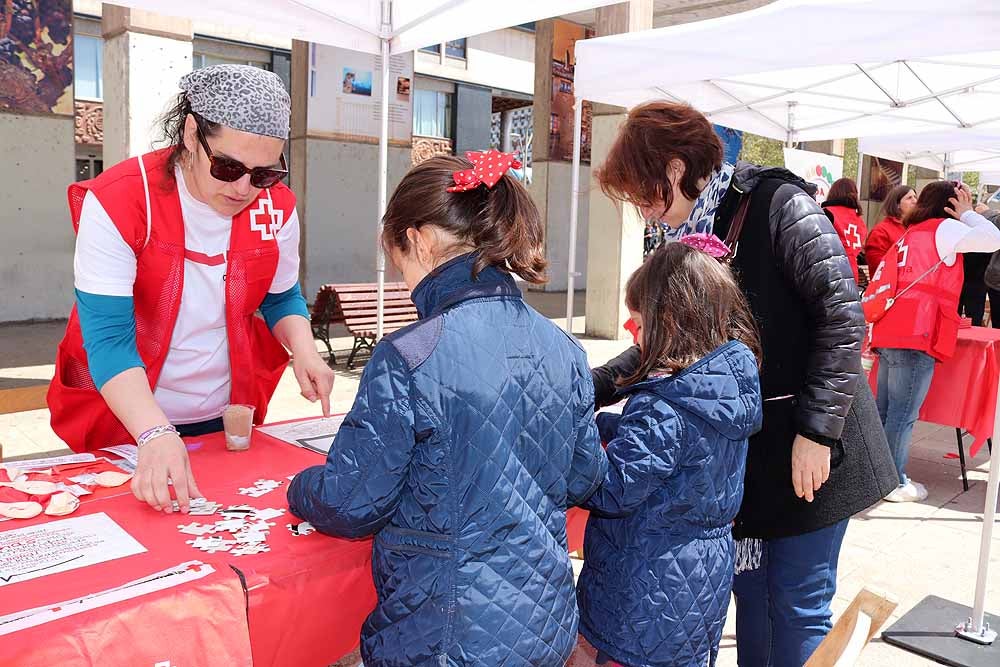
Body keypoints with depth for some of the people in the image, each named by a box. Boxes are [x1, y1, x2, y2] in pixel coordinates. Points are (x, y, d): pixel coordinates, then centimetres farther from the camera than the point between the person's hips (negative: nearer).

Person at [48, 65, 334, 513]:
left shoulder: (276, 207, -9)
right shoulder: (117, 202, -21)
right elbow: (108, 337, -26)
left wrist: (304, 352, -16)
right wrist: (156, 434, -39)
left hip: (229, 422, 4)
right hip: (124, 425, -3)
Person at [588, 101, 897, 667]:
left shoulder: (778, 207, -15)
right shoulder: (690, 235, 7)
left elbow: (843, 315, -18)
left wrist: (816, 430, -20)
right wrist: (590, 389, 5)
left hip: (811, 450, -7)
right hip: (742, 452, 7)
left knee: (797, 604, 6)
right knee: (751, 592, 18)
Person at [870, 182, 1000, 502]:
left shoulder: (912, 232, 24)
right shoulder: (944, 228, 1)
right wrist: (967, 214, 4)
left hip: (891, 331, 8)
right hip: (916, 335, -8)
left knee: (885, 409, 13)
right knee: (904, 413, -2)